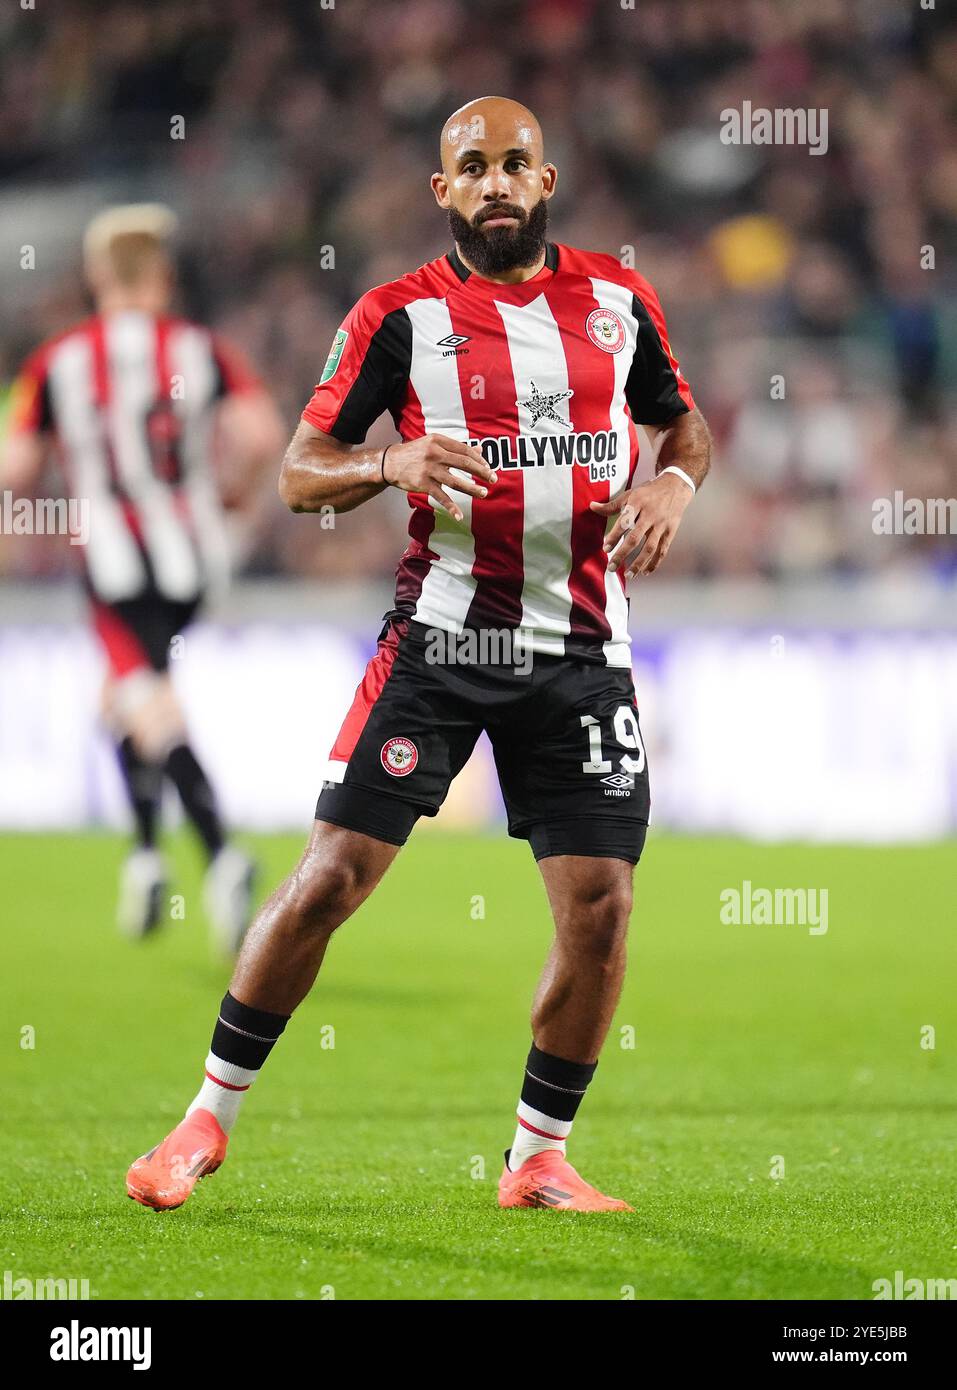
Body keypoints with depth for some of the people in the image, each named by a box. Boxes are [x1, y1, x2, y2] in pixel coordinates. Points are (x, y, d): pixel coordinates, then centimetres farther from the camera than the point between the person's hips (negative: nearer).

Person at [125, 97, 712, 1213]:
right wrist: (395, 464, -20)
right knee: (330, 878, -8)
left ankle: (539, 1158, 13)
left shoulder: (616, 300, 8)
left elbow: (683, 420, 22)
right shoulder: (401, 315, 0)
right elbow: (299, 473, 0)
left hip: (580, 649, 3)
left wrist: (674, 483, -1)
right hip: (439, 637, -3)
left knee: (599, 911, -4)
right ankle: (211, 1115, 8)